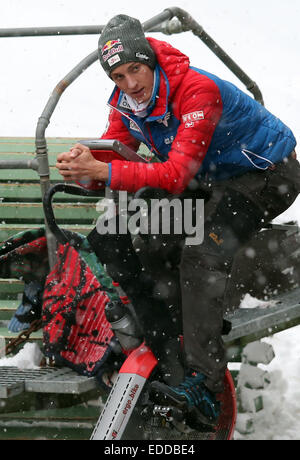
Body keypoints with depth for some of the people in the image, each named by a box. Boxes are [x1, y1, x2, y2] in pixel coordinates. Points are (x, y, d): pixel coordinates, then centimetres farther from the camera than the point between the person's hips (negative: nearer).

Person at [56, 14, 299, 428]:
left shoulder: (198, 91, -32)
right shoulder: (125, 103, -7)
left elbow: (177, 176, -37)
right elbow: (110, 155, -10)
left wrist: (104, 171, -46)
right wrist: (84, 164, -35)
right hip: (211, 180, 9)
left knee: (202, 258, -26)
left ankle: (204, 383, -32)